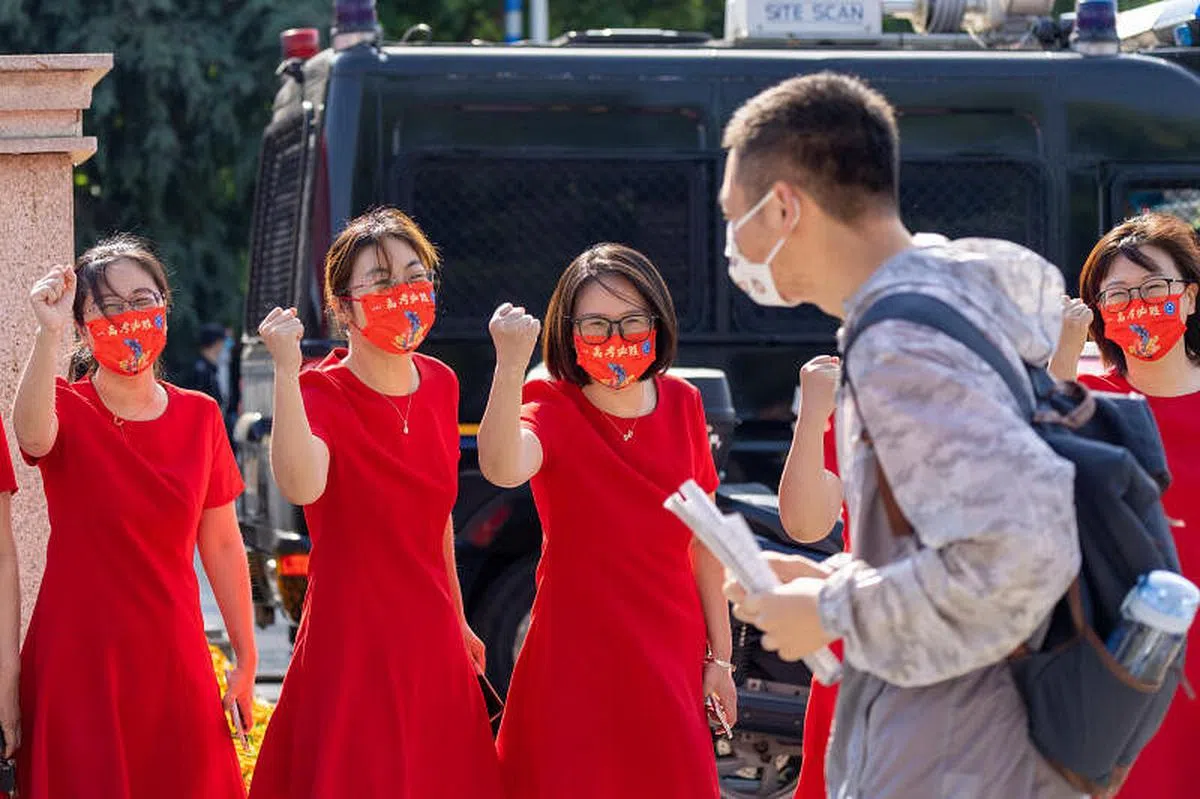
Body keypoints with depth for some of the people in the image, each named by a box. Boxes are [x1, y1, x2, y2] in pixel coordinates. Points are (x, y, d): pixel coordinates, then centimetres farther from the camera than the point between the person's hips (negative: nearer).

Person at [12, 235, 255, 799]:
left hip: (172, 659, 3)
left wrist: (246, 661, 11)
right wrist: (49, 332, -40)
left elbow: (222, 544, 11)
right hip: (78, 662, -3)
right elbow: (33, 436, -30)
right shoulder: (67, 409, -4)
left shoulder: (200, 416, 6)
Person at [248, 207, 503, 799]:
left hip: (433, 642, 6)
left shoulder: (440, 385, 6)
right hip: (353, 644, -6)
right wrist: (286, 370, -38)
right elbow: (302, 486, -35)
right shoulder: (319, 392, -12)